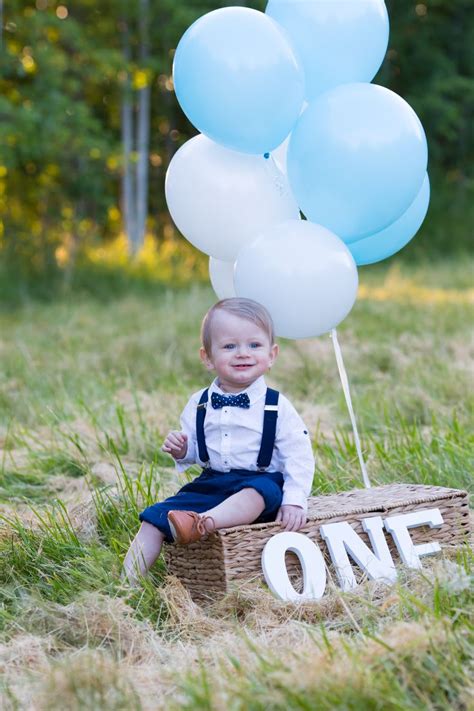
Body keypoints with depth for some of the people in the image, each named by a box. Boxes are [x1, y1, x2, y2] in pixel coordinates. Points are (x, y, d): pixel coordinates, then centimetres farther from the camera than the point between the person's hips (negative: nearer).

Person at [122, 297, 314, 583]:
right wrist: (181, 450, -7)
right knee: (156, 518, -12)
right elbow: (194, 452, 17)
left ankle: (202, 523, -59)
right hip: (211, 484, 4)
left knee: (261, 491, -39)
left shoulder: (276, 406, -3)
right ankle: (128, 582, -16)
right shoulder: (199, 405, 7)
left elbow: (299, 457, -6)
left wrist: (294, 501, -17)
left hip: (260, 481, -4)